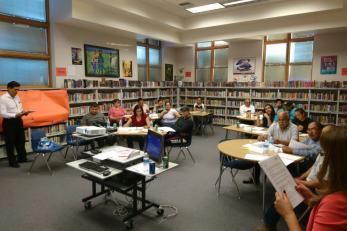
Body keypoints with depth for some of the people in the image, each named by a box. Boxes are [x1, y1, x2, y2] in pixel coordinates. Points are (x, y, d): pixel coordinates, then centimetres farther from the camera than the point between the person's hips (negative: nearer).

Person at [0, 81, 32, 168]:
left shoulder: (17, 97, 8)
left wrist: (23, 112, -6)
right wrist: (15, 115, -29)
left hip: (18, 121, 7)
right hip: (9, 122, -7)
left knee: (21, 140, 16)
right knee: (10, 143, 4)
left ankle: (22, 158, 31)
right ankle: (12, 161, 16)